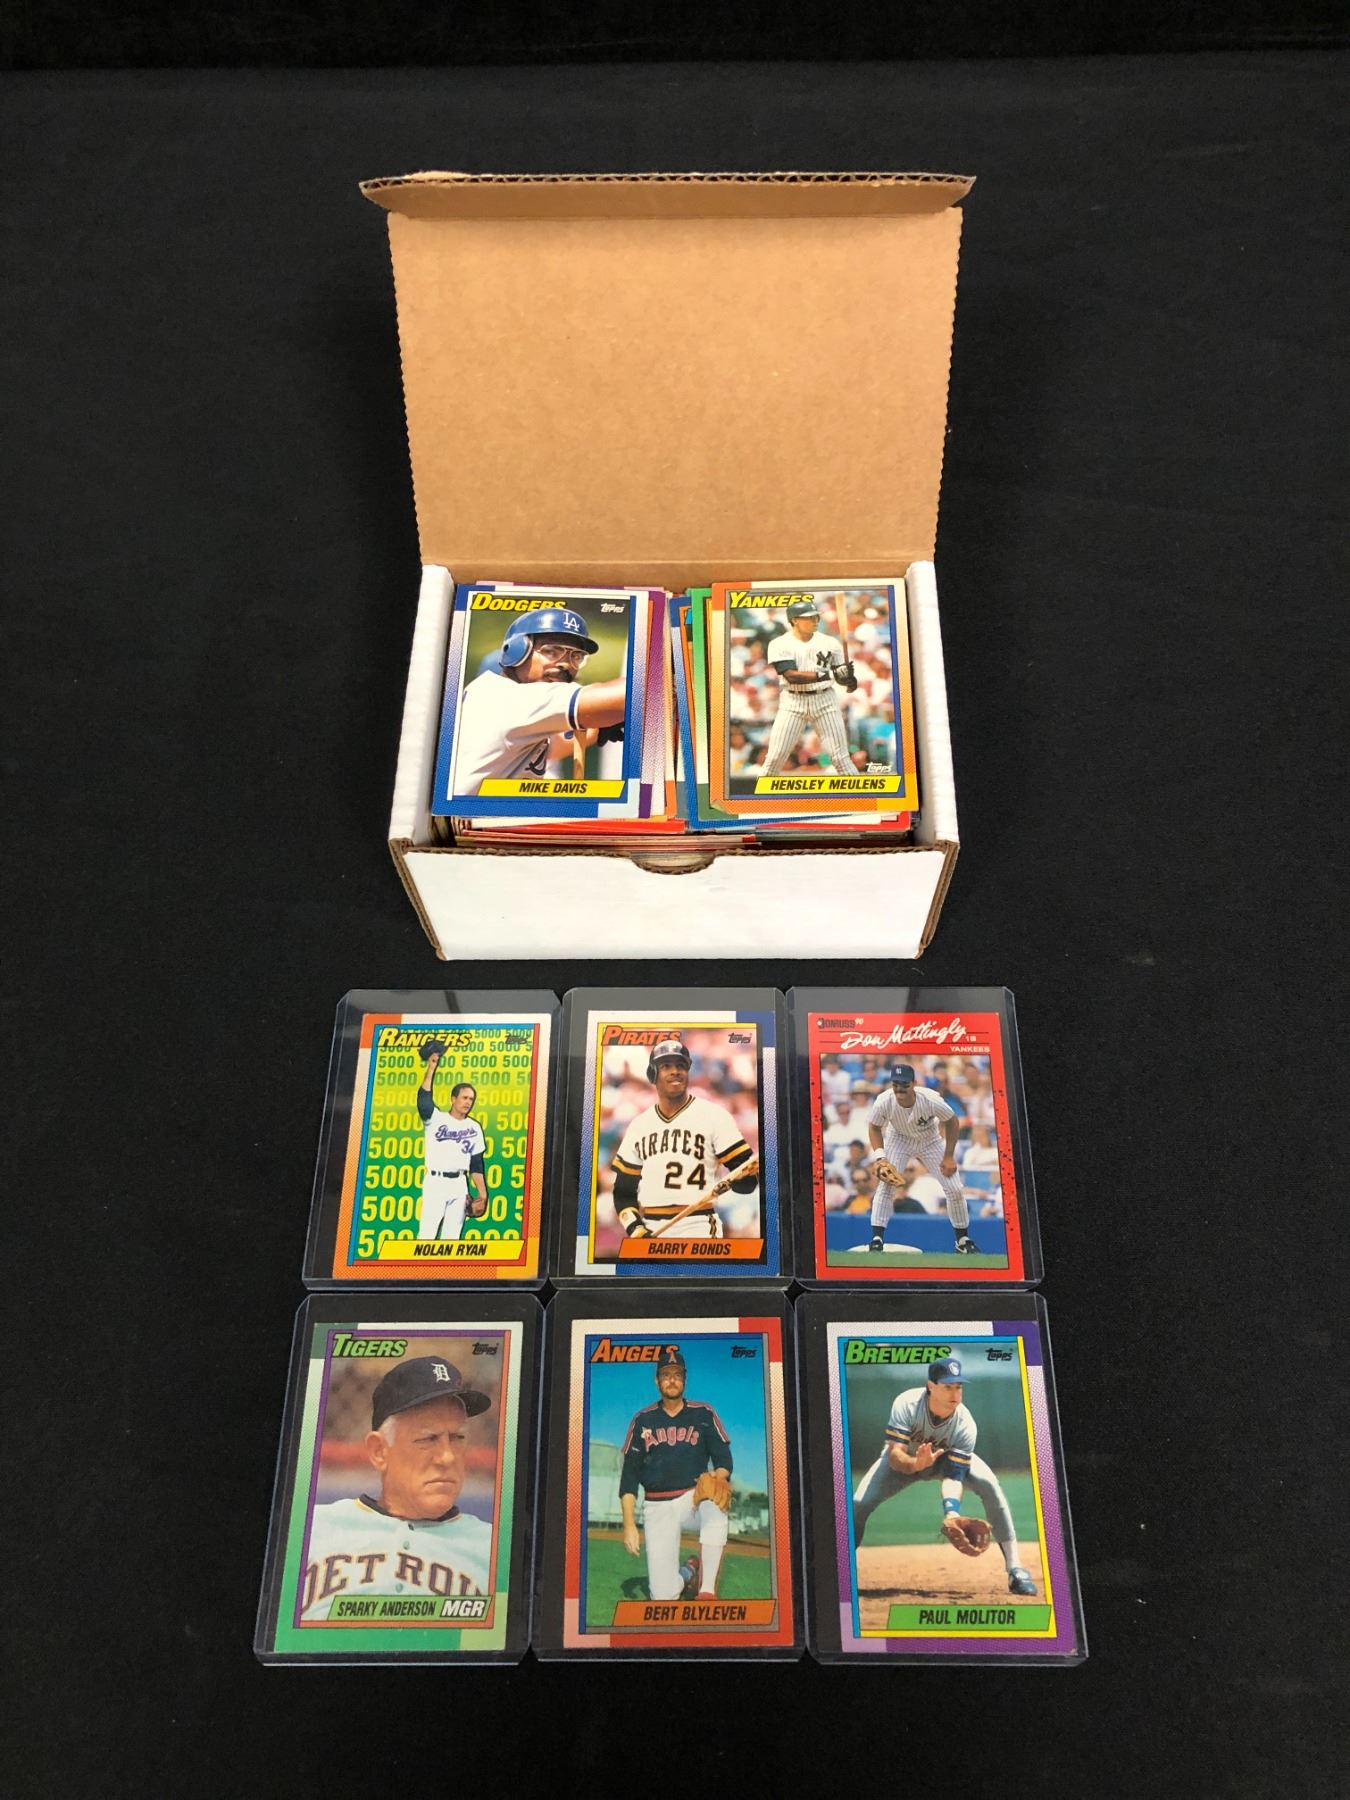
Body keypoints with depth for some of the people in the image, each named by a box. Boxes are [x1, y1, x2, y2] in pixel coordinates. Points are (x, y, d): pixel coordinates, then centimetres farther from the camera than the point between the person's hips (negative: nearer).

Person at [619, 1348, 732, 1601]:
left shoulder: (703, 1414, 6)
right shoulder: (643, 1420, 8)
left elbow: (723, 1458, 0)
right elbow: (629, 1474, 6)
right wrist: (629, 1523, -5)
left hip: (695, 1497, -1)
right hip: (657, 1507, 1)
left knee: (715, 1511, -38)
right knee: (664, 1595, -12)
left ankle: (707, 1592, -28)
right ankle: (687, 1574, 21)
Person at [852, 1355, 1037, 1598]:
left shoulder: (966, 1425, -32)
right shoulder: (906, 1404, -36)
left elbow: (953, 1476, -33)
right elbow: (894, 1456, -39)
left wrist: (951, 1511, -52)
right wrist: (916, 1464, -61)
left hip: (949, 1459, 1)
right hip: (905, 1459, 0)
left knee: (990, 1487, -26)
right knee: (859, 1503, -21)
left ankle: (1015, 1569, -17)